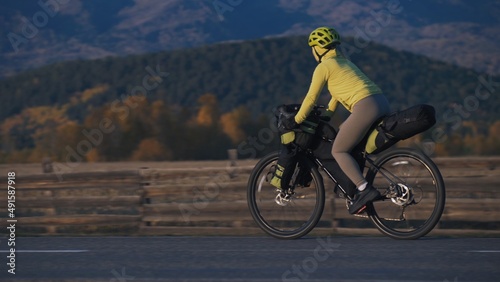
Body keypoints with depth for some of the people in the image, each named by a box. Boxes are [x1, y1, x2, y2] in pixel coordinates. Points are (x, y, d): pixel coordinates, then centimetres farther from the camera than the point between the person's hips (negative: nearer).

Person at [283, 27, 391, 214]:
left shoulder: (324, 66, 2)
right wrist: (327, 114, 46)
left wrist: (296, 121, 12)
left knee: (338, 151, 0)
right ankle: (358, 187, 20)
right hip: (382, 103, 9)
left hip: (366, 107, -9)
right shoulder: (344, 62, 28)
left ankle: (364, 189, -14)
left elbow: (311, 98, 3)